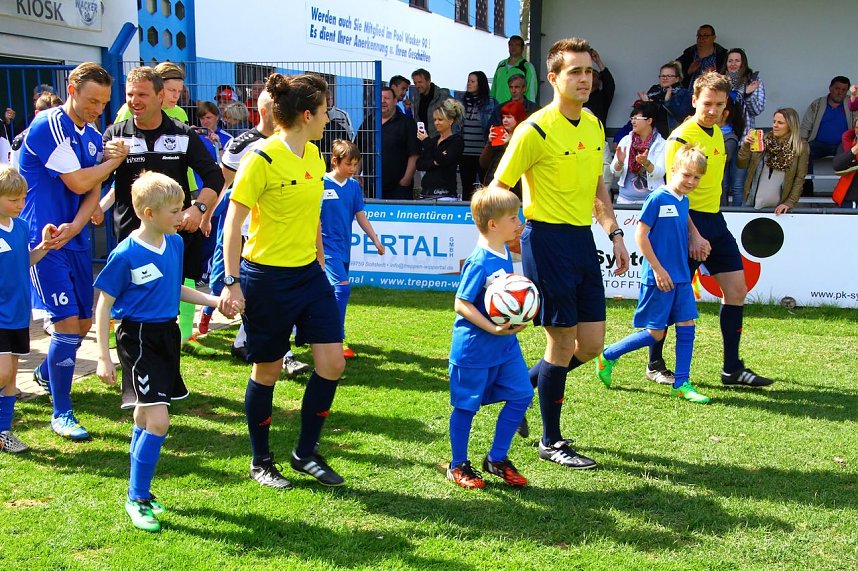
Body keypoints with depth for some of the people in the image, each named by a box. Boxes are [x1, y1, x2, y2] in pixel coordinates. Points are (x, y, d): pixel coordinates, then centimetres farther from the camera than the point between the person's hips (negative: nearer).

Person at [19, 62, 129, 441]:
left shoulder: (94, 137, 10)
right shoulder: (48, 125, -14)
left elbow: (93, 195, 5)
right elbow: (78, 183, -18)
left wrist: (74, 227, -14)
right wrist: (114, 160, -3)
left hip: (74, 240, 8)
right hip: (44, 240, -8)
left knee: (83, 321, 14)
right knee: (68, 321, -12)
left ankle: (47, 373, 43)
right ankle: (61, 414, 0)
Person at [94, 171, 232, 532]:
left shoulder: (175, 244, 4)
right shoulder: (125, 254, -17)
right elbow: (104, 306, -10)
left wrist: (214, 300, 11)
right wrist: (104, 357, -11)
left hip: (167, 334, 7)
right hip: (138, 338, -7)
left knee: (145, 418, 16)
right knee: (158, 420, -14)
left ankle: (138, 492, 29)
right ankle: (136, 499, 1)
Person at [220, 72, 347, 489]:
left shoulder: (314, 156, 8)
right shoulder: (262, 158, -15)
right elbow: (232, 223, -15)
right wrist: (231, 281, -19)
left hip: (309, 274, 7)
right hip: (267, 277, -7)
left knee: (332, 363, 1)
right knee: (267, 369, 6)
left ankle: (306, 453, 20)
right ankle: (261, 462, 25)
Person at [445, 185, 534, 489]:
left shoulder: (505, 253, 4)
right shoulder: (479, 262, -22)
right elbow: (461, 304, -21)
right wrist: (492, 329, -25)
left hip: (505, 345, 8)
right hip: (474, 348, -8)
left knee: (521, 395, 8)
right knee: (466, 406, 6)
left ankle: (497, 459, 22)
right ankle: (458, 465, 24)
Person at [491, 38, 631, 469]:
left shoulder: (594, 126, 11)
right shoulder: (536, 130, -13)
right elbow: (498, 188, -9)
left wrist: (614, 233, 15)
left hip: (583, 239, 8)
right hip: (548, 240, -7)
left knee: (592, 343, 8)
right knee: (562, 342, -1)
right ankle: (551, 441, 15)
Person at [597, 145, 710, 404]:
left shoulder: (684, 201, 8)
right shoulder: (658, 198, -14)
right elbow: (640, 235, -15)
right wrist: (658, 270, -15)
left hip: (681, 278, 7)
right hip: (659, 278, -7)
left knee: (687, 327, 4)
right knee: (655, 333, -1)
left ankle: (681, 384, 11)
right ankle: (608, 356, 18)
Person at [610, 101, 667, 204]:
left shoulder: (660, 144, -2)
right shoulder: (625, 140, 6)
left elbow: (660, 173, -12)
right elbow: (614, 171, 3)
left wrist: (646, 163, -29)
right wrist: (620, 162, -19)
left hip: (650, 199, -3)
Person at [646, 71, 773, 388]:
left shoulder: (717, 133, 13)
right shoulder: (682, 137, -13)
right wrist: (693, 235, -24)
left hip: (715, 220, 8)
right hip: (689, 221, -8)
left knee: (736, 288, 5)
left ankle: (732, 368, 12)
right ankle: (655, 365, 14)